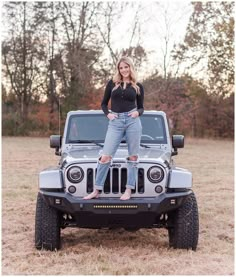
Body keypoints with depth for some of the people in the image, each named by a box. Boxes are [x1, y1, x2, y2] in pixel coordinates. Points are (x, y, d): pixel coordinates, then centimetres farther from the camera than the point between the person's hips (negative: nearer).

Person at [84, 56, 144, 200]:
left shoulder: (138, 86, 9)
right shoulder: (112, 83, 10)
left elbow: (141, 107, 14)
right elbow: (104, 103, 14)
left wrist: (137, 112, -8)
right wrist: (108, 114, -3)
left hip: (133, 121, 0)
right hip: (115, 122, 0)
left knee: (133, 156, 2)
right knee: (105, 156, -6)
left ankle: (129, 190, 11)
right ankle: (97, 190, 1)